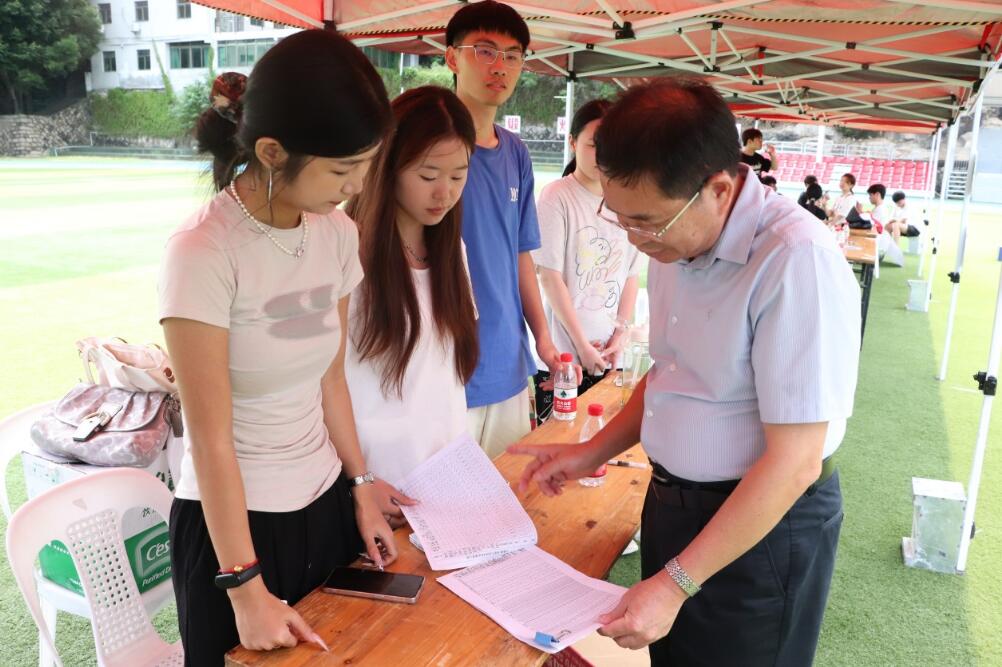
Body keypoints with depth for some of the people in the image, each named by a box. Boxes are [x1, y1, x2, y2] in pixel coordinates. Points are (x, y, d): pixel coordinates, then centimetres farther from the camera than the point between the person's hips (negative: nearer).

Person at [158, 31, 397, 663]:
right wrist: (245, 588, -16)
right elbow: (211, 440, -19)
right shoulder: (204, 252, -22)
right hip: (235, 518, -5)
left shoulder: (338, 234, -5)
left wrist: (361, 489, 7)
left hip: (325, 502, 6)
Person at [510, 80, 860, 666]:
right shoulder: (678, 241, 0)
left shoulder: (798, 260, -26)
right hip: (672, 502, 7)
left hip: (764, 523, -7)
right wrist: (594, 453, 6)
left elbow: (794, 461, -25)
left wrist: (677, 584, -21)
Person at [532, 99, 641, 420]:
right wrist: (582, 344, -11)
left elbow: (631, 276, 10)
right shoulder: (556, 197, -9)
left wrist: (621, 334, -1)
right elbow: (550, 276, -11)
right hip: (562, 353, -4)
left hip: (609, 356, 5)